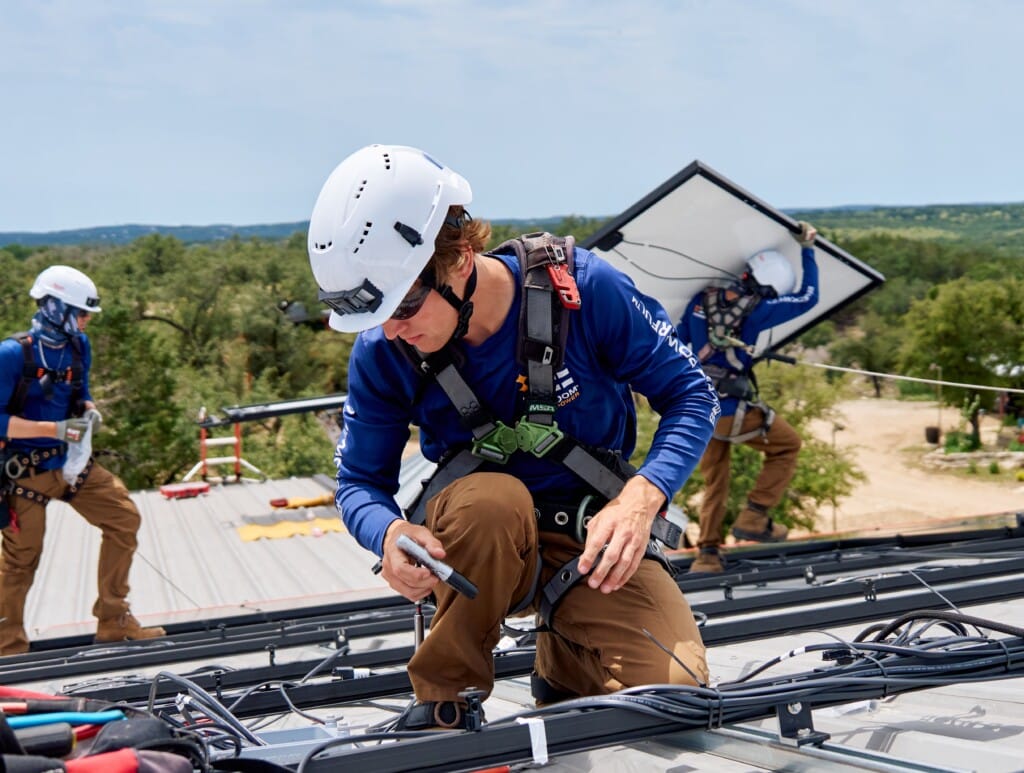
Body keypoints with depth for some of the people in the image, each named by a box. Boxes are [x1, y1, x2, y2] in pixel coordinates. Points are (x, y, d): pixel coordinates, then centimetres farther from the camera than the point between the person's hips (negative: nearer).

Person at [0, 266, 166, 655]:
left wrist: (89, 412, -6)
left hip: (70, 461, 7)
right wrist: (55, 429, -25)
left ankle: (113, 621, 13)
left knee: (124, 517, 2)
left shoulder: (78, 346, 3)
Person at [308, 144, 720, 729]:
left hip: (593, 541, 0)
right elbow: (360, 482, -2)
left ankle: (565, 664, 13)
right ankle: (444, 695, -12)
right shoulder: (381, 353, -12)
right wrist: (389, 532, -27)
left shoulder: (583, 288, -18)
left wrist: (641, 498, -27)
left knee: (672, 689, -23)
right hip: (473, 546, 0)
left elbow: (691, 395, -9)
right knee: (491, 499, -37)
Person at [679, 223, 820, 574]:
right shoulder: (753, 309, -10)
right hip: (731, 411, -6)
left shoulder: (702, 299, 6)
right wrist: (807, 249, 10)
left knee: (714, 482, 20)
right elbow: (808, 298, 2)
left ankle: (706, 554, 17)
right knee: (787, 444, 16)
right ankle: (753, 517, 9)